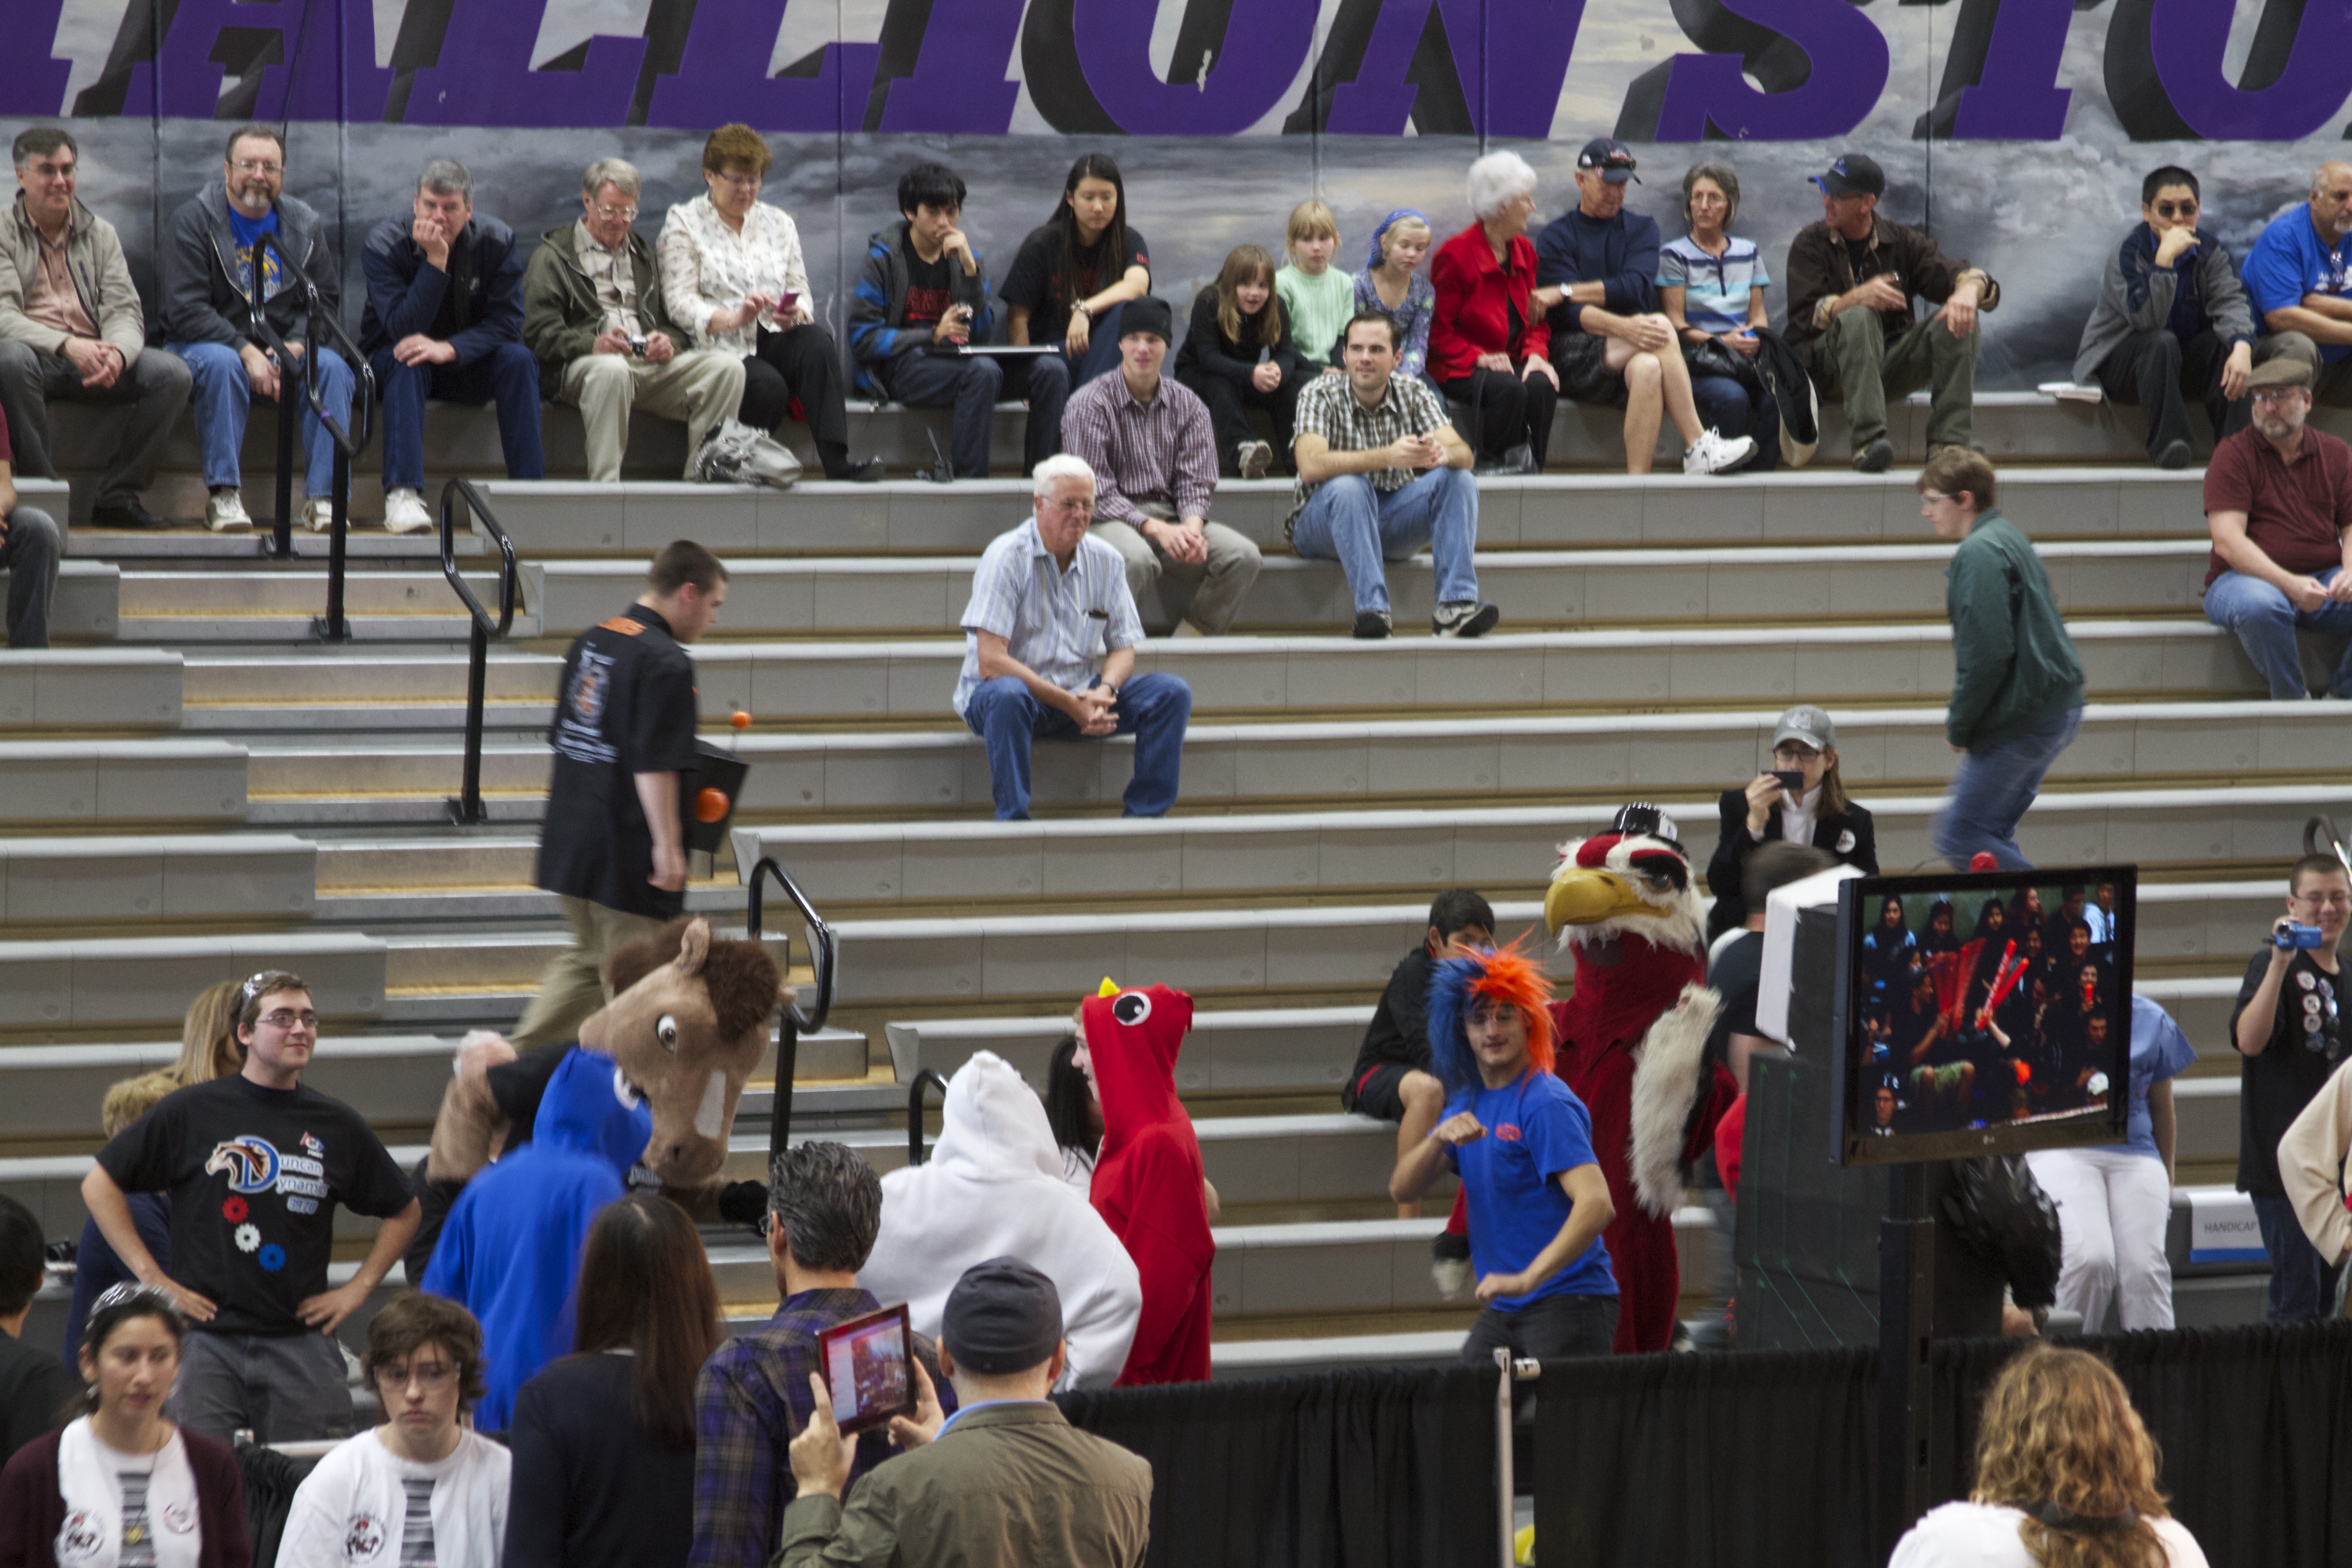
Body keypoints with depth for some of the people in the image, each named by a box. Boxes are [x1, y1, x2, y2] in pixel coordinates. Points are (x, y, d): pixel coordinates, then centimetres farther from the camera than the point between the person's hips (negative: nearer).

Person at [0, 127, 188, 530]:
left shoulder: (100, 234, 17)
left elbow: (125, 312, 6)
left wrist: (117, 352, -20)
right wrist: (66, 345, -28)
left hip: (94, 361, 4)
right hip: (36, 356, -4)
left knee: (173, 372, -20)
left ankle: (118, 495, -15)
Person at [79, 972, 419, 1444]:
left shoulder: (337, 1125, 10)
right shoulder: (193, 1111, 2)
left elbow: (403, 1212, 22)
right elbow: (100, 1184, 6)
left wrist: (357, 1289, 10)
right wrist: (151, 1278, -1)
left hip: (302, 1345, 2)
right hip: (207, 1342, -2)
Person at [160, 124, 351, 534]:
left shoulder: (304, 224, 9)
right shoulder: (193, 220, -5)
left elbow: (326, 300, 7)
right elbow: (185, 309, -14)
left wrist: (295, 346, -14)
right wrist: (246, 351, -25)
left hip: (285, 350, 4)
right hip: (203, 344, -3)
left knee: (332, 366, -25)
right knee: (221, 363, -37)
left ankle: (322, 497, -28)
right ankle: (223, 493, -34)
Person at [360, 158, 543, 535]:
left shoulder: (498, 241, -11)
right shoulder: (383, 245, -17)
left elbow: (507, 323, -17)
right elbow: (401, 329, -26)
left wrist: (449, 349, -33)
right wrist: (435, 261, -34)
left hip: (466, 363, 2)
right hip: (392, 360, -2)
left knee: (518, 359, -26)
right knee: (406, 361, -35)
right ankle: (403, 495, -44)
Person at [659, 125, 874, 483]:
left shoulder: (778, 223, 21)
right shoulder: (683, 223, 7)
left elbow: (801, 291, 14)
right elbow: (680, 301, -5)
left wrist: (796, 312, -12)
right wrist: (732, 318, -23)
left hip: (774, 340, 4)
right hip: (720, 348, -4)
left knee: (817, 341, -31)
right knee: (768, 385, -36)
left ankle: (837, 463, -42)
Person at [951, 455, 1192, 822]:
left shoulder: (1107, 561, 3)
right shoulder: (1008, 557, -14)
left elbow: (1123, 649, 7)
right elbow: (990, 662, -20)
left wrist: (1104, 692, -18)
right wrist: (1070, 704, -24)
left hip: (1082, 694, 5)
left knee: (1172, 693, -13)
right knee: (1007, 694, -40)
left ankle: (1145, 815, -11)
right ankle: (1013, 818, -31)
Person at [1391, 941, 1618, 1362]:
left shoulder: (1546, 1106, -13)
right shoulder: (1469, 1103, 13)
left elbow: (1596, 1205, -24)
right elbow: (1402, 1190, 8)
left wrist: (1527, 1279, -33)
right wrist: (1440, 1139, -13)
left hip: (1566, 1301, -8)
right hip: (1501, 1311, 8)